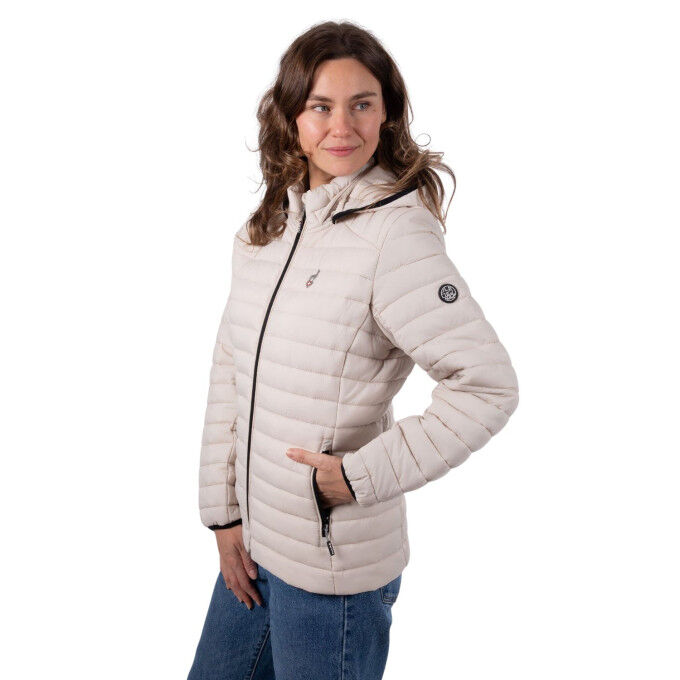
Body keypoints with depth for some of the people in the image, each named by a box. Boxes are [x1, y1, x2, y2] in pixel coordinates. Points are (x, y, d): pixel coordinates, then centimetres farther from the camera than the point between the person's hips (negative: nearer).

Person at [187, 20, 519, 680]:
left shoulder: (395, 232, -17)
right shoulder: (265, 228, 4)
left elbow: (488, 386, -21)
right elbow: (230, 372, 6)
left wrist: (361, 476, -18)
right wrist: (225, 513, 5)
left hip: (334, 564, -6)